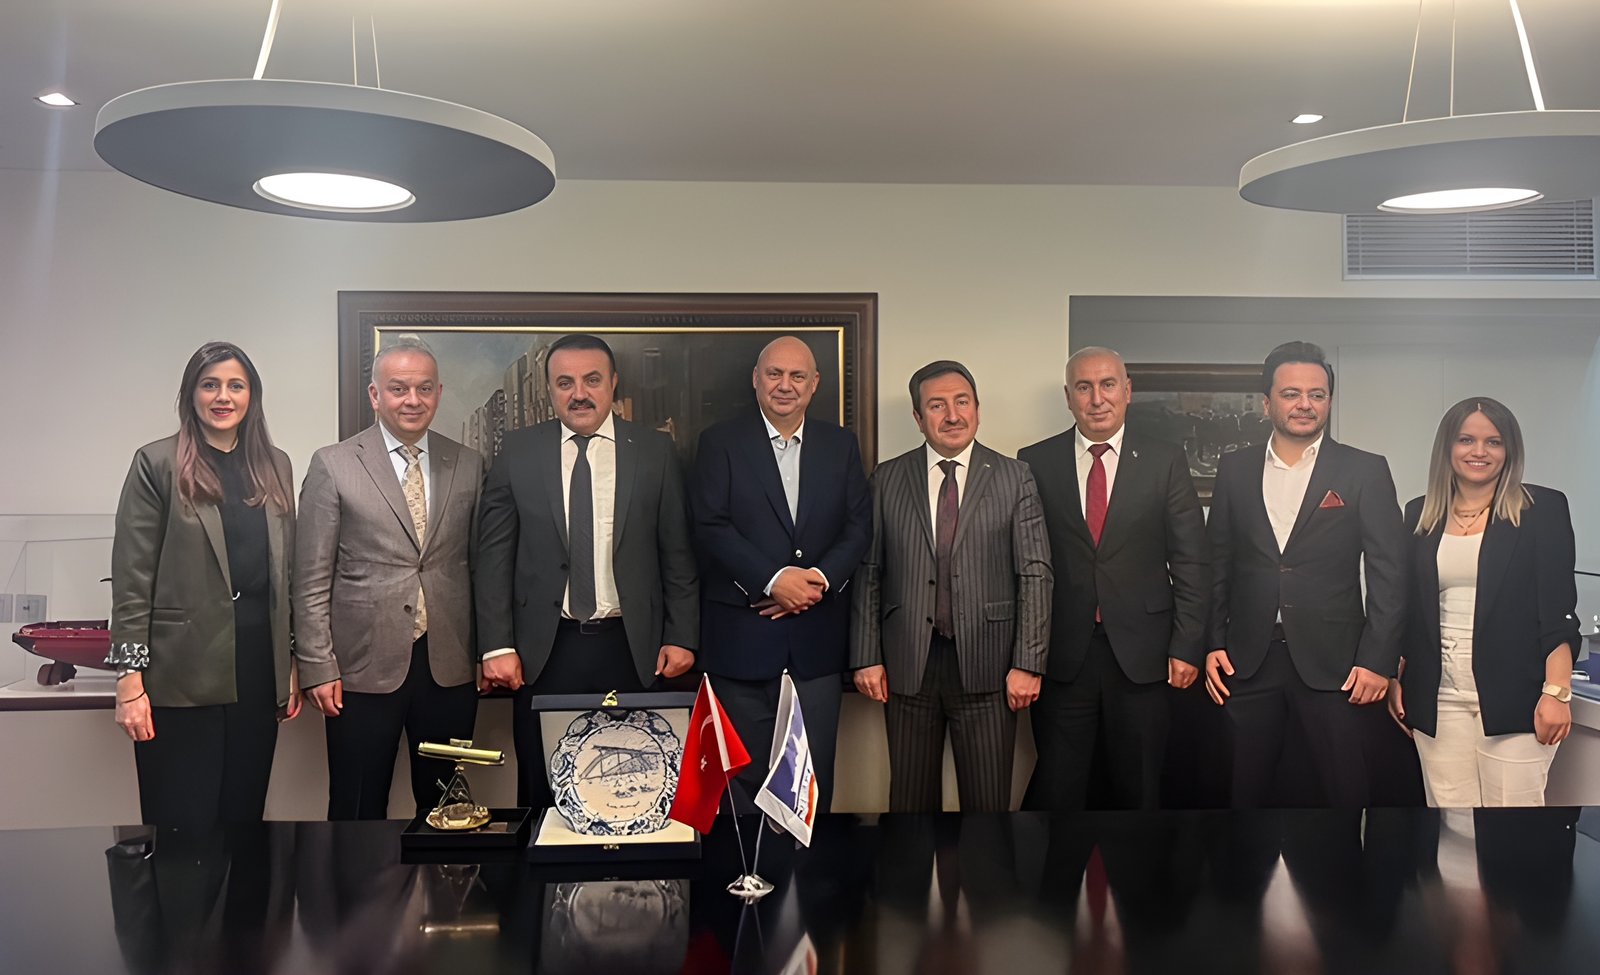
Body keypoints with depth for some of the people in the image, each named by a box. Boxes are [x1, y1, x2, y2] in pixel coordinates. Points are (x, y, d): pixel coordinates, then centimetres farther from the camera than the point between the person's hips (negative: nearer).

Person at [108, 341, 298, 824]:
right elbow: (132, 579, -5)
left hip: (259, 670, 4)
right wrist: (129, 679, -10)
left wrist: (292, 665, 10)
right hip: (182, 676, -4)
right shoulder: (157, 464, -2)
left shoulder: (275, 466, 11)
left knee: (244, 818, 10)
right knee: (183, 826, 1)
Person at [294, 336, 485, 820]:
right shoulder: (333, 466, -1)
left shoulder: (468, 465, 7)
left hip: (449, 667, 3)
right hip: (365, 668, -2)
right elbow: (311, 580, -2)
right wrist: (318, 668, -6)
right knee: (358, 814, 7)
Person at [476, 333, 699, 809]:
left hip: (630, 647, 0)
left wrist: (681, 637, 1)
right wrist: (497, 645, -3)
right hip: (545, 649, 0)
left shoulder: (654, 451, 3)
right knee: (543, 795, 8)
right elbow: (494, 555, 3)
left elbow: (677, 552, 5)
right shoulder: (518, 452, 3)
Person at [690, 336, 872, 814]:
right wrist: (774, 580, -18)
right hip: (742, 635, -2)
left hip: (817, 635, 3)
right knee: (743, 772, 7)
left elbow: (859, 526, 4)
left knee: (815, 774, 7)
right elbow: (711, 527, -8)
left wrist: (820, 578, -13)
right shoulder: (720, 442, 1)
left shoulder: (841, 444, 10)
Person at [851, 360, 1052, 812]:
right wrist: (866, 657, 1)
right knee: (910, 799, 10)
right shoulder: (887, 479, 6)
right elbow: (868, 573, 6)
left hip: (986, 666, -1)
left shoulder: (1014, 478, 3)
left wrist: (1028, 663, -6)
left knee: (988, 802, 4)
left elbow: (1035, 574, 0)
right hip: (907, 665, 1)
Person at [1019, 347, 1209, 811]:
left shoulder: (1166, 462, 3)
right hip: (1061, 654, 0)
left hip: (1141, 653, 0)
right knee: (1056, 788, 4)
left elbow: (1191, 561, 2)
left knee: (1137, 787, 10)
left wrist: (1187, 646, -3)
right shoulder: (1035, 462, 3)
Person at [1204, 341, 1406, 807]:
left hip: (1333, 663, -2)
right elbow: (1218, 563, 10)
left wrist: (1378, 661, -8)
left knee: (1347, 791, 3)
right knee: (1249, 789, 11)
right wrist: (1212, 644, 3)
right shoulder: (1234, 469, 7)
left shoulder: (1366, 471, 0)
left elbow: (1388, 574, -2)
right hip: (1248, 660, 2)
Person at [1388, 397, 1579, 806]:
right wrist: (1395, 679, 11)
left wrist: (1557, 691, -10)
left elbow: (1559, 611, -3)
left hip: (1513, 697, -3)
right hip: (1438, 699, 3)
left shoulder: (1543, 509, 2)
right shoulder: (1419, 514, 12)